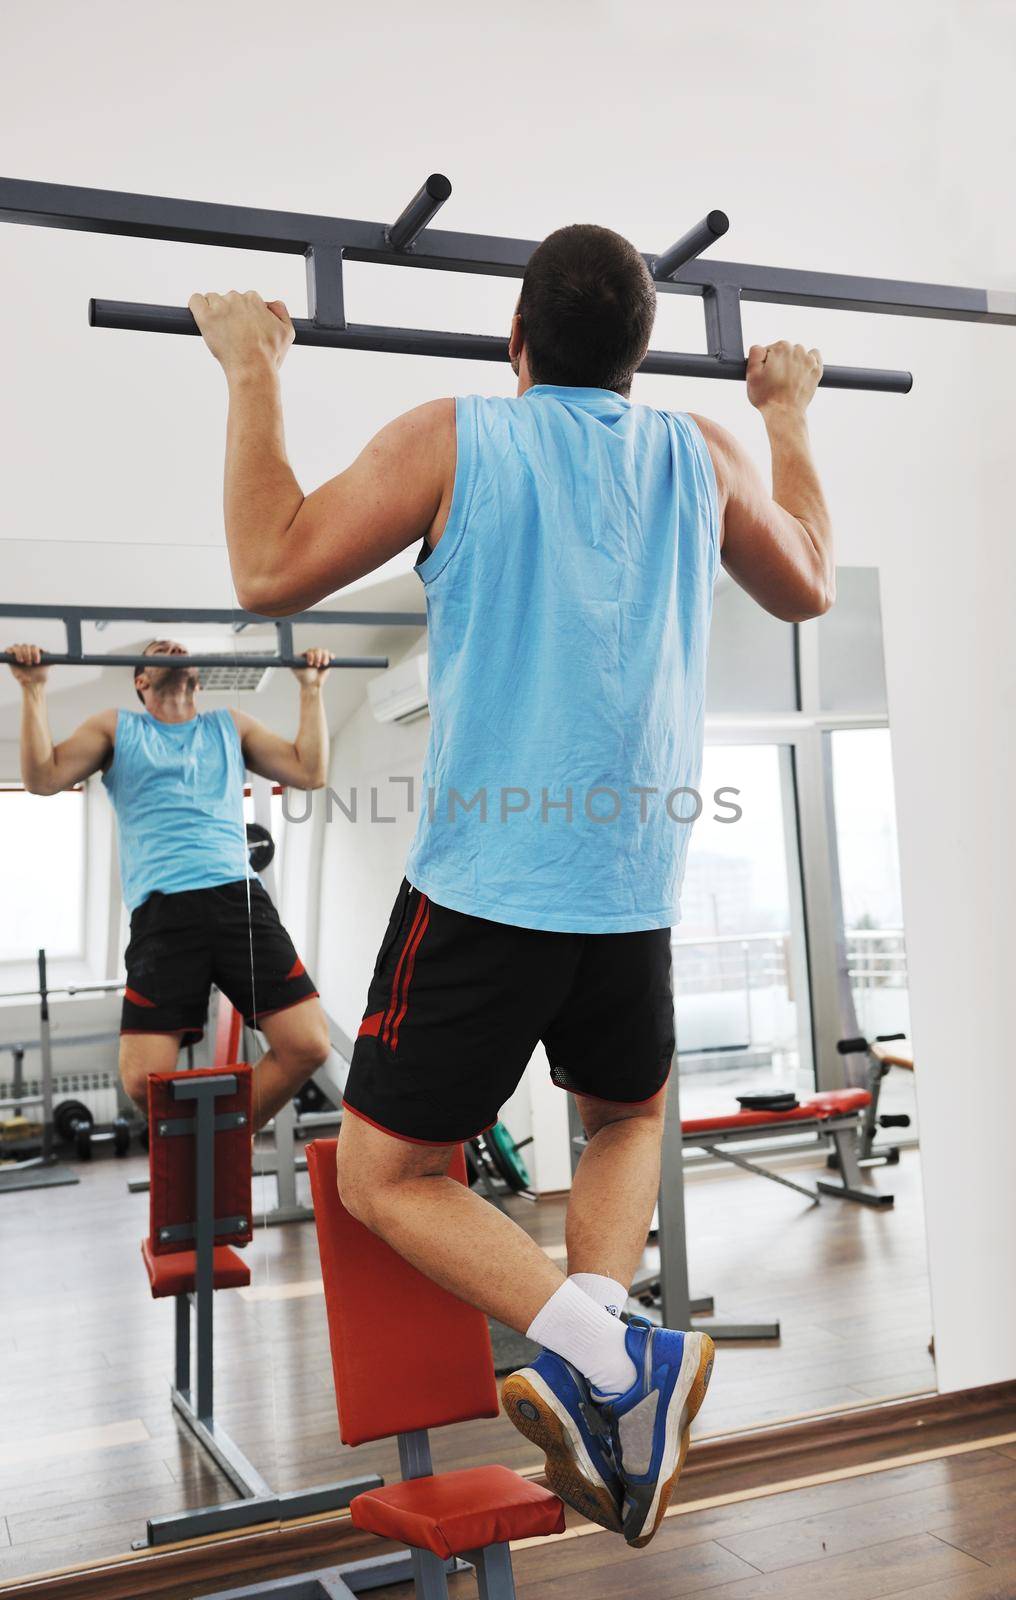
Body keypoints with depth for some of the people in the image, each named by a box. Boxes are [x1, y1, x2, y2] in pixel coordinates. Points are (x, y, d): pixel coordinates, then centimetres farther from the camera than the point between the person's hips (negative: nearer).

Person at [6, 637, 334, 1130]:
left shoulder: (230, 726, 24)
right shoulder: (116, 728, 19)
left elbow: (310, 772, 16)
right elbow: (43, 778, 7)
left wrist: (311, 688, 17)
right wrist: (34, 689, 2)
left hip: (239, 899, 2)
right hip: (162, 911, -2)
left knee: (307, 1046, -14)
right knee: (144, 1077, -17)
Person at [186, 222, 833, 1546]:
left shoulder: (454, 440, -3)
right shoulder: (701, 456, 7)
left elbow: (272, 570, -3)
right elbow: (808, 587, 23)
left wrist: (254, 371, 6)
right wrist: (789, 414, 36)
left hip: (488, 880, -4)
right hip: (636, 884, 4)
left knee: (385, 1172, 8)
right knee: (629, 1116, 29)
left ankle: (605, 1355, -10)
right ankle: (598, 1370, 9)